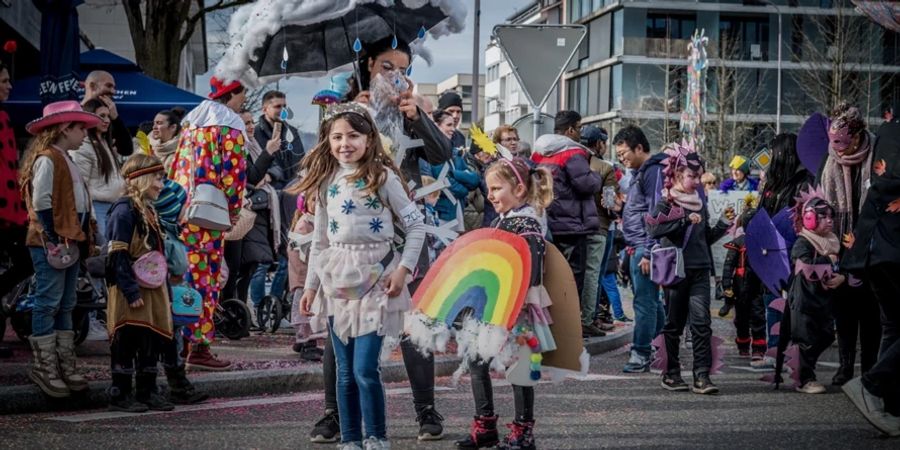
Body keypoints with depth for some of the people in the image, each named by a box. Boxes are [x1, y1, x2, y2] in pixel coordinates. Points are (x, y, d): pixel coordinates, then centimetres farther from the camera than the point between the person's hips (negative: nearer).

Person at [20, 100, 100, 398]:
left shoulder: (65, 160, 18)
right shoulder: (47, 159, -12)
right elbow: (41, 202, -18)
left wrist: (81, 238, 15)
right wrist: (53, 239, -19)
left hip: (70, 240, 10)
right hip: (51, 243, -10)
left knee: (65, 306, 13)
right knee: (48, 304, -6)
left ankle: (65, 365, 18)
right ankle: (44, 367, -1)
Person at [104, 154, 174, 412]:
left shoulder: (149, 211, 17)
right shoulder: (125, 211, -12)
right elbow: (118, 255, -18)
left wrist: (164, 292, 19)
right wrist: (131, 291, -22)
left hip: (152, 289, 9)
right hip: (132, 291, -9)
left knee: (152, 342, 11)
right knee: (127, 342, -4)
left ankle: (147, 393, 19)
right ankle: (120, 395, 2)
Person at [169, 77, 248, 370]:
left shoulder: (191, 123, 17)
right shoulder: (230, 127, -6)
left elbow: (176, 168, 17)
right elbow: (234, 173, -12)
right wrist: (233, 211, -3)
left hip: (182, 211, 7)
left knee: (185, 274, 12)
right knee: (205, 277, -3)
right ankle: (199, 347, -2)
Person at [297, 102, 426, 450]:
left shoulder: (382, 176, -4)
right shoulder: (326, 181, 9)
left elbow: (416, 224, -2)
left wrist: (404, 269, -10)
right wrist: (311, 285, 14)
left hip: (374, 277, -4)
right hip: (337, 280, 4)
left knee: (365, 369, -9)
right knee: (345, 370, 8)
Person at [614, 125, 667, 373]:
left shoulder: (653, 171, -11)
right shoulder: (640, 172, 20)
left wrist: (648, 252, -19)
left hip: (644, 247, -10)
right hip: (636, 248, 10)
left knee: (645, 301, -7)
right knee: (650, 301, 14)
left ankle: (641, 354, -4)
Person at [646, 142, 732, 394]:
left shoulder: (699, 201, 15)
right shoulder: (667, 201, -3)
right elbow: (653, 228, -19)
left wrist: (723, 223, 7)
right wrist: (685, 220, -19)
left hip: (700, 269, 4)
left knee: (701, 321, -7)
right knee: (674, 323, 5)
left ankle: (702, 376, -9)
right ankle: (671, 374, 17)